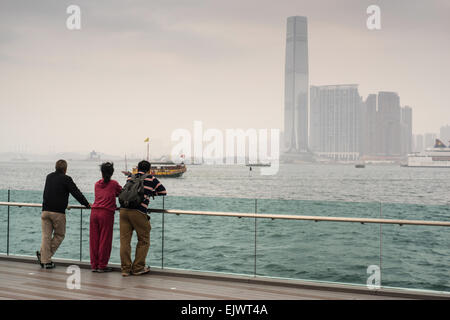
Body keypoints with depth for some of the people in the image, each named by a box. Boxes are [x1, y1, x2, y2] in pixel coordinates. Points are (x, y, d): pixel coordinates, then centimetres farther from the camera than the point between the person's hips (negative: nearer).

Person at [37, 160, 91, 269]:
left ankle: (45, 260, 6)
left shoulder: (49, 177, 15)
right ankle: (45, 255, 6)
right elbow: (76, 193, -5)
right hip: (58, 212, -5)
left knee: (46, 236, 6)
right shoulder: (66, 179, -6)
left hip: (46, 210, 5)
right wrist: (86, 204, 4)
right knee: (59, 235, 10)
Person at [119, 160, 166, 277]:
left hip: (123, 209, 4)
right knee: (143, 240, 10)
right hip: (138, 212, -4)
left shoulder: (130, 178, 22)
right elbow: (164, 192, 20)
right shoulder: (151, 179, 11)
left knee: (124, 240, 7)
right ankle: (138, 268, 12)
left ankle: (126, 269, 9)